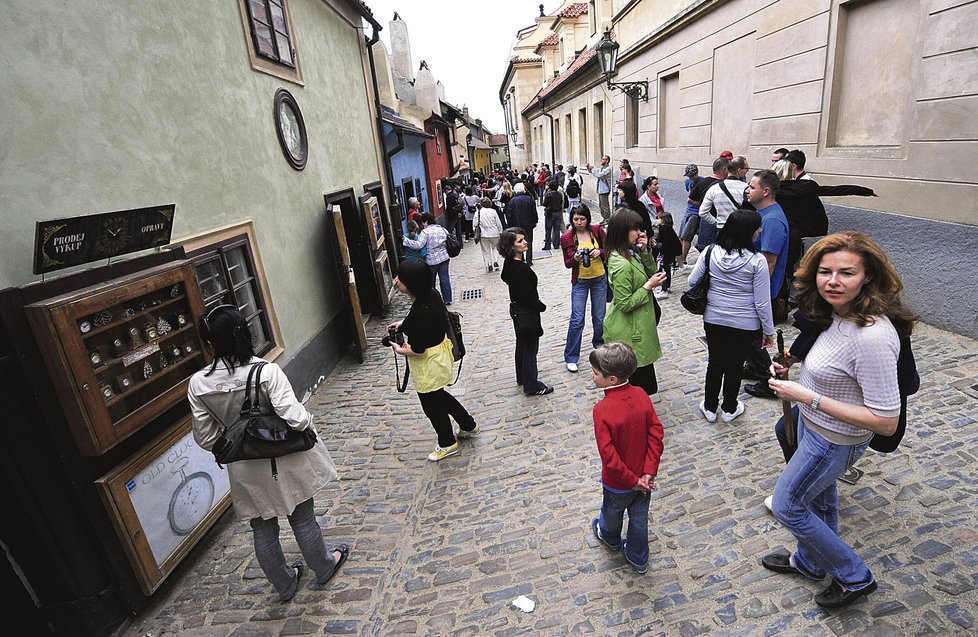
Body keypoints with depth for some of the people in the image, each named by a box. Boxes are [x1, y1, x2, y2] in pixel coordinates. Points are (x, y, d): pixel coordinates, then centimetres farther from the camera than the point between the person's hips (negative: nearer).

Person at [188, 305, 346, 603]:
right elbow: (294, 419, -29)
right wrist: (307, 418, -6)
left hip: (246, 470, 3)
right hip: (285, 462, -2)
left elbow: (205, 438, -5)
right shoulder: (267, 372, -25)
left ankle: (285, 584, 43)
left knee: (262, 530, 23)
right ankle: (323, 569, 42)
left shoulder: (197, 384, -13)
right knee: (303, 520, 20)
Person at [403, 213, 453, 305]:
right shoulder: (442, 229, 6)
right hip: (444, 258, 6)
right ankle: (448, 300, 16)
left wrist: (406, 240, -15)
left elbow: (418, 245, -24)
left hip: (432, 260, -5)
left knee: (430, 281, 10)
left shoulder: (425, 232, -14)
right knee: (445, 278, 10)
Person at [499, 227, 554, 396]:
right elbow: (529, 297, -25)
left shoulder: (509, 263, -2)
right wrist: (542, 307, -7)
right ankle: (532, 386, 20)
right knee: (530, 350, 5)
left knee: (521, 345, 24)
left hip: (516, 309, 9)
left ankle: (522, 378, 41)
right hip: (527, 313, -9)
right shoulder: (522, 269, -29)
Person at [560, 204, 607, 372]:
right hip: (580, 282, -2)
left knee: (599, 317, 13)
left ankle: (598, 342, 42)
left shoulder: (597, 230, -4)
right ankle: (571, 357, 6)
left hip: (600, 279, 2)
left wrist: (599, 252, -17)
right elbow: (567, 263, -3)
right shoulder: (566, 238, -7)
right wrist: (575, 259, -24)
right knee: (577, 320, -5)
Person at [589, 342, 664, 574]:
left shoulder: (602, 410, -33)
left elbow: (608, 455, -29)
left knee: (612, 511, 29)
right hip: (644, 478, 4)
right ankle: (638, 559, 48)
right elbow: (656, 434, -12)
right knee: (639, 518, 26)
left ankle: (610, 537, 59)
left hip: (617, 482, -3)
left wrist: (632, 481, -15)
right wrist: (649, 471, -10)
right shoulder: (641, 396, -17)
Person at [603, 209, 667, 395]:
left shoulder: (630, 253, 2)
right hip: (629, 330, -10)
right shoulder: (622, 265, -27)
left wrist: (645, 251, -3)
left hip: (636, 325, 10)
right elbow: (625, 304, -24)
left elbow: (650, 273, 13)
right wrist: (649, 285, -19)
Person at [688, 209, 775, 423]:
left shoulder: (711, 252, -11)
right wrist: (768, 331, -1)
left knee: (715, 363, 19)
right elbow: (762, 303, -13)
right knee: (735, 365, 16)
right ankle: (729, 409, 34)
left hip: (714, 320, 2)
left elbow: (692, 281, -2)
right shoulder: (757, 260, -18)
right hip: (745, 325, -2)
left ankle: (710, 407, 32)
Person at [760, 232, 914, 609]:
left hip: (835, 440, -8)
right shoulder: (840, 313, -8)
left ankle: (854, 577, 31)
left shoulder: (872, 337, -35)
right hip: (813, 423, 8)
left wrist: (807, 396, -29)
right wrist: (795, 370, -3)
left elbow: (886, 422, -31)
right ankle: (810, 562, 52)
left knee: (787, 504, 10)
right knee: (819, 497, 27)